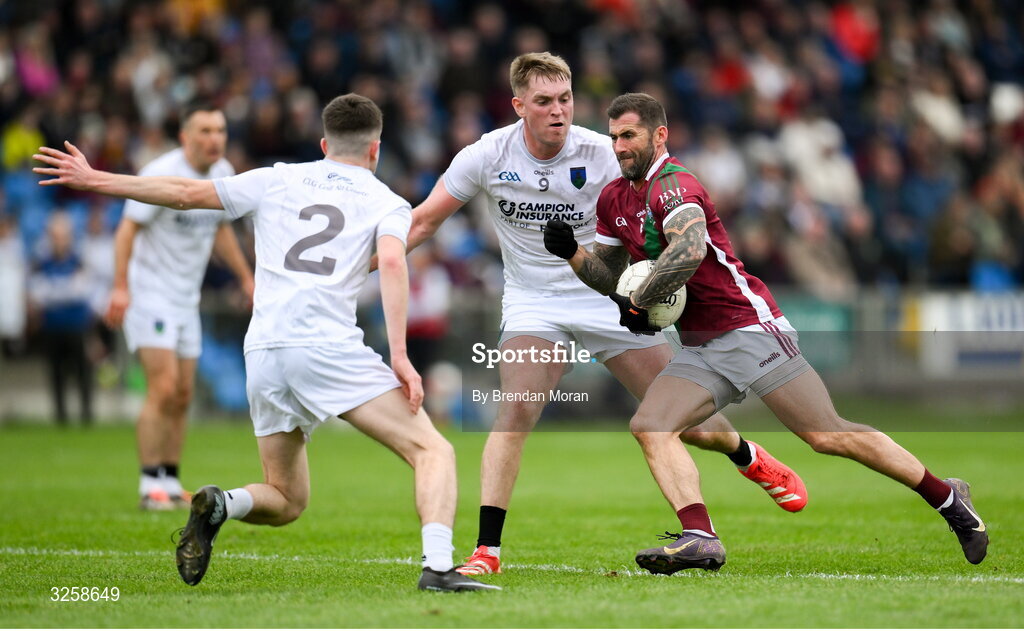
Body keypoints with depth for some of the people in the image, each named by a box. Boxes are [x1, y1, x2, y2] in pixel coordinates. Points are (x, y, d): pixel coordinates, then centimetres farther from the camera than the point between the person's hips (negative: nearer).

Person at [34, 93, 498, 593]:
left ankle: (220, 506, -13)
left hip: (263, 353, 4)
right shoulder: (386, 201, 13)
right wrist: (399, 356, -11)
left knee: (286, 501, 19)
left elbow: (185, 193, 22)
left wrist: (94, 180, 32)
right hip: (330, 347, -4)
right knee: (433, 451, -3)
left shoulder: (276, 181, 21)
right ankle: (437, 567, -26)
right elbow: (391, 261, -6)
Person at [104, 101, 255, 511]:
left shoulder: (223, 173, 5)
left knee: (182, 396, 8)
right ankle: (150, 485, -12)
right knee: (164, 387, -16)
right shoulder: (163, 174, -18)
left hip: (186, 298, 8)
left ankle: (171, 483, 16)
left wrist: (246, 277, 18)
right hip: (148, 292, -7)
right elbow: (128, 228, -19)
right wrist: (120, 287, -28)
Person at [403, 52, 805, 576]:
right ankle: (487, 550, -19)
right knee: (515, 412, -24)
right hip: (532, 305, 0)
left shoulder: (601, 155, -15)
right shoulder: (488, 156, -12)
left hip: (608, 297, 0)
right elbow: (422, 221, -3)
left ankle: (746, 455, 38)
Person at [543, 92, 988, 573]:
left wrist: (636, 305, -21)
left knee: (827, 436, -9)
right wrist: (571, 252, 1)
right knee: (648, 427, -13)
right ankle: (699, 536, -16)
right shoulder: (614, 199, 14)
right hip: (699, 349, 9)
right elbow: (607, 277, 22)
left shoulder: (672, 183, -14)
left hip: (748, 330, -9)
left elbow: (689, 251, -34)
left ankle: (947, 497, 3)